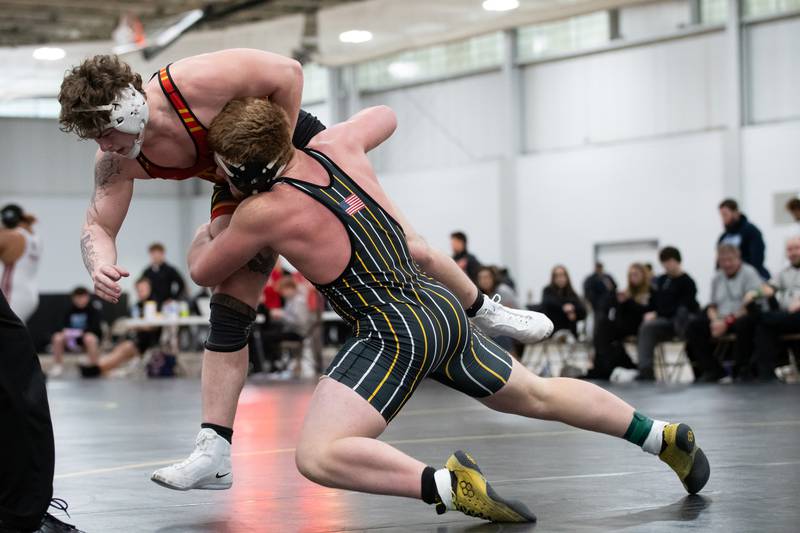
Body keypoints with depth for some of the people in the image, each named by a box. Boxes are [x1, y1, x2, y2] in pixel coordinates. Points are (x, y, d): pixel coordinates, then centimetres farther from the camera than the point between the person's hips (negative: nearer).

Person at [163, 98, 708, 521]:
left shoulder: (265, 212, -12)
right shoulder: (335, 145, 4)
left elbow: (203, 272, 8)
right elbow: (384, 116, 30)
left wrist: (202, 236, 29)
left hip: (396, 333, -8)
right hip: (445, 309, 8)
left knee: (317, 456, -16)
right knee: (540, 395, 27)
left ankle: (444, 483, -30)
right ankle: (664, 436, 35)